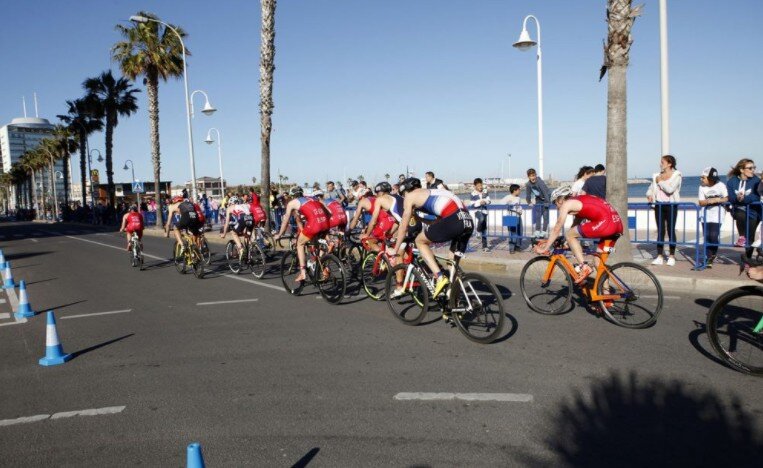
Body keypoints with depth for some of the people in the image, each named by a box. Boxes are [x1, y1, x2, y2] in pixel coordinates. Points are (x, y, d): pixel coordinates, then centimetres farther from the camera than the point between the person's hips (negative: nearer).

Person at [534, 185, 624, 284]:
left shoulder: (566, 204, 4)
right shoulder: (579, 202, 28)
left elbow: (556, 229, 5)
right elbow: (575, 226, 35)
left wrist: (545, 249, 11)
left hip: (605, 222, -9)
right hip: (618, 224, 9)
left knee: (569, 235, 2)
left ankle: (584, 266, -4)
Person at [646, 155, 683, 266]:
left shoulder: (676, 175, -4)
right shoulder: (657, 175, 10)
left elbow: (670, 189, -18)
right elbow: (651, 188, 19)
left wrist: (660, 181, -7)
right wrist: (649, 195, -2)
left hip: (671, 205, -4)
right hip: (659, 205, 4)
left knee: (671, 230, -2)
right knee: (660, 230, 5)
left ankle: (671, 256, 6)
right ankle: (659, 257, 7)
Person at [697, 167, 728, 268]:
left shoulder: (720, 186, -7)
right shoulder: (702, 187, 0)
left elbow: (727, 199, -8)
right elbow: (701, 202, -3)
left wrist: (716, 200, -21)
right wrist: (708, 201, -22)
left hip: (717, 214, -3)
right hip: (705, 215, 3)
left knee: (714, 235, -11)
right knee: (707, 236, 0)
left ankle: (713, 254, 13)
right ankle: (709, 257, 10)